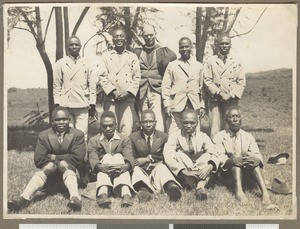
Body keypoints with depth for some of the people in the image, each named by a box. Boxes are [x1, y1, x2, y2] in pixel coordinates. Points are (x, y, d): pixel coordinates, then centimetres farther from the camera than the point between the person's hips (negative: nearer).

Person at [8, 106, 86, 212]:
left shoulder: (78, 135, -1)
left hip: (72, 170, -1)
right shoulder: (44, 135, 3)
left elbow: (78, 158, -13)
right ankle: (24, 198, -49)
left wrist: (54, 157, -11)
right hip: (51, 175, 2)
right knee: (51, 165, -30)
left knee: (63, 164, -31)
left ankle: (75, 198, -56)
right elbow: (38, 160, -6)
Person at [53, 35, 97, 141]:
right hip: (65, 105, 0)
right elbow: (56, 85, 8)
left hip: (82, 105, 1)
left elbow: (92, 85, 11)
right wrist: (57, 104, 1)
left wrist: (92, 105, 6)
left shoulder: (86, 64, 11)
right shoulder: (60, 64, 9)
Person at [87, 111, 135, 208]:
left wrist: (126, 166, -29)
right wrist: (101, 167, -30)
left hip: (119, 174, 1)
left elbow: (129, 157, -4)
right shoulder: (93, 141, 13)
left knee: (118, 156, -24)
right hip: (99, 175, 0)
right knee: (107, 157, -24)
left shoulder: (125, 140, 15)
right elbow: (93, 160, -6)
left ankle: (125, 193, -48)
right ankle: (102, 192, -50)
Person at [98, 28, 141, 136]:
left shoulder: (133, 57, 15)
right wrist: (113, 91, -7)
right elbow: (102, 77, 5)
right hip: (110, 98, 0)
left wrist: (128, 92, -5)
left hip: (128, 98, 0)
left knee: (127, 129, -8)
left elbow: (137, 77, 9)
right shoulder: (106, 56, 13)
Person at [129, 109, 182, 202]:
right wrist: (151, 159, -9)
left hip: (157, 168, 0)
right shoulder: (133, 137, 9)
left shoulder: (163, 136, 11)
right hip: (141, 171, 0)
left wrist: (149, 159, -4)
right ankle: (142, 189, -65)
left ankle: (172, 187, -65)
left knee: (161, 167, -32)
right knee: (136, 169, -32)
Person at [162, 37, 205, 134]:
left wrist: (202, 106, 8)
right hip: (177, 107, -1)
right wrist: (167, 105, -3)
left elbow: (202, 87, 14)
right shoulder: (172, 66, 10)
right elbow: (165, 86, 6)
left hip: (194, 107, 1)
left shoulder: (199, 66, 15)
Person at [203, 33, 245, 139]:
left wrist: (230, 95, -7)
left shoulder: (237, 63, 12)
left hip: (232, 101, 1)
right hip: (215, 100, -1)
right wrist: (220, 93, -10)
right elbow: (207, 80, 1)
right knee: (215, 131, -5)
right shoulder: (210, 62, 9)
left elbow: (241, 82, 7)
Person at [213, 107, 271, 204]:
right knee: (235, 159, -31)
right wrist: (232, 160, -35)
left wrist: (255, 159, -32)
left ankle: (264, 192, -43)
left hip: (247, 171, 2)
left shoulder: (248, 137, 11)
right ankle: (238, 190, -49)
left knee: (254, 159, -28)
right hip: (227, 172, -2)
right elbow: (219, 157, -11)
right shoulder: (219, 137, 3)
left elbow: (257, 155, -4)